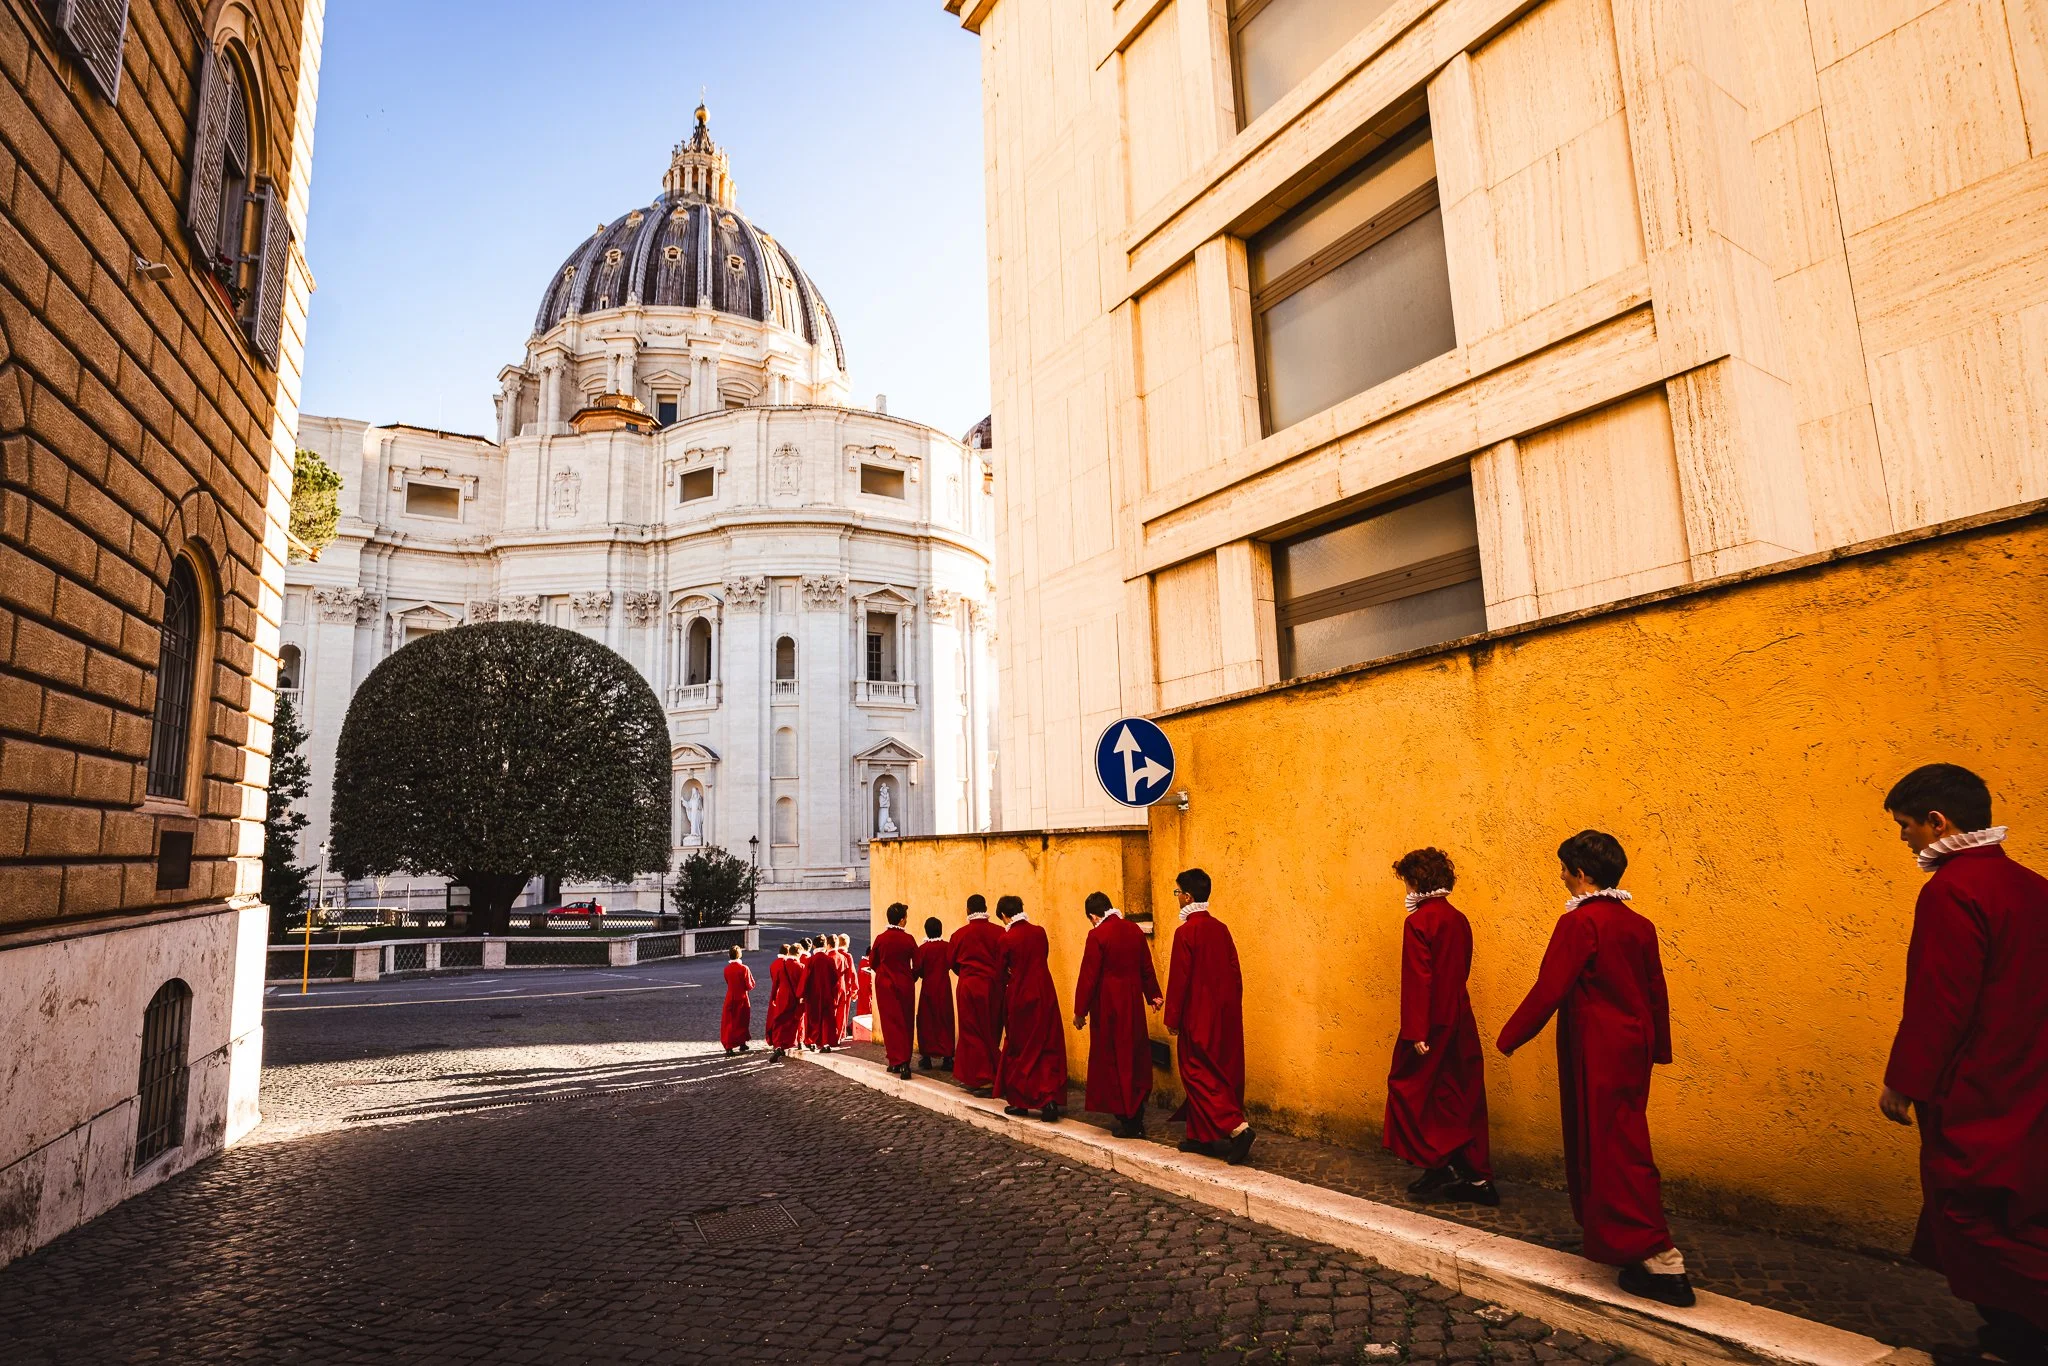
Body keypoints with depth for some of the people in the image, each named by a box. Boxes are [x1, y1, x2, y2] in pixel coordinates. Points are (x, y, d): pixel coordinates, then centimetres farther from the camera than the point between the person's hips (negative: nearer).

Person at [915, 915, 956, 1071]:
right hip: (944, 988, 0)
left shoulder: (922, 948, -4)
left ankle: (926, 1057, 10)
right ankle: (947, 1058, 0)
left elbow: (918, 971, -5)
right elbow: (952, 963, -16)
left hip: (928, 988, 0)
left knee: (926, 1022, 9)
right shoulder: (947, 946, -5)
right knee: (945, 1021, 5)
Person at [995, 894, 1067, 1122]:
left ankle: (1019, 1101, 18)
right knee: (1048, 1048, 8)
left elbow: (1002, 972, -2)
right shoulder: (1039, 932, 0)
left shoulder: (1007, 938, -12)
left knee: (1019, 1049, 11)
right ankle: (1050, 1099, -4)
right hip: (1044, 995, 3)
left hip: (1019, 997, -3)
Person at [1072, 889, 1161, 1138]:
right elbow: (1146, 967, 13)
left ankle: (1125, 1120, 9)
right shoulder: (1135, 930, 3)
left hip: (1107, 1005, -6)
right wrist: (1153, 995, 26)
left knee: (1112, 1060, 6)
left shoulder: (1097, 935, -15)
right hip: (1133, 1004, 6)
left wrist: (1080, 1011, -7)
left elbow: (1088, 975, -14)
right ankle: (1137, 1120, 19)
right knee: (1136, 1058, 14)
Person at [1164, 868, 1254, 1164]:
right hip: (1226, 1016, 8)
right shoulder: (1221, 929, 6)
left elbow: (1178, 979, -15)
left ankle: (1238, 1127, -14)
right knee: (1221, 1073, 13)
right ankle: (1202, 1136, 21)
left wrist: (1172, 1018, -7)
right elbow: (1235, 972, 10)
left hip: (1199, 1017, -8)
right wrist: (1231, 1010, 18)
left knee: (1199, 1075, 0)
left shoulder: (1186, 932, -16)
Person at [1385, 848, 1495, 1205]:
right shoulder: (1458, 919, 8)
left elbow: (1418, 979, -19)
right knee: (1461, 1098, 12)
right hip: (1460, 1020, 8)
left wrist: (1415, 1031, -18)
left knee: (1411, 1087, 6)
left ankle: (1441, 1165, 4)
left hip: (1432, 1023, -8)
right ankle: (1476, 1177, 16)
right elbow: (1460, 971, 14)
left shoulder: (1419, 921, -15)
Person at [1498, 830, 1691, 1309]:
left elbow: (1549, 989, -20)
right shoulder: (1638, 925, 8)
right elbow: (1656, 991, 14)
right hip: (1633, 1047, 9)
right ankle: (1608, 1229, 34)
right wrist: (1658, 1048, 26)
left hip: (1599, 1052, -9)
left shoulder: (1579, 922, -18)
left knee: (1612, 1149, -4)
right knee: (1622, 1141, 20)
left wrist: (1510, 1037, -10)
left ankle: (1659, 1259, -5)